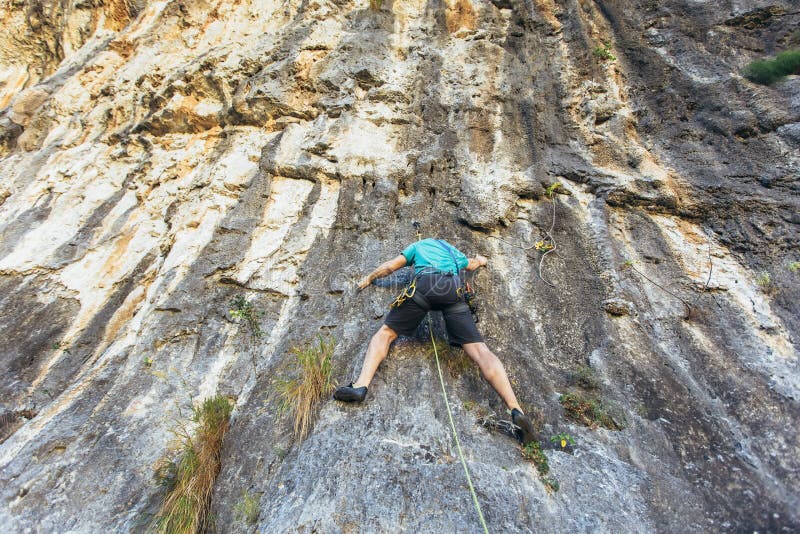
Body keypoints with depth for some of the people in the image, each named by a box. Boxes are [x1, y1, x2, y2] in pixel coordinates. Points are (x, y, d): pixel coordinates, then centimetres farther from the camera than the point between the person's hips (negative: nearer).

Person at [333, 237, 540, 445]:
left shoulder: (418, 245, 36)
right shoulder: (452, 250, 42)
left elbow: (389, 267, 34)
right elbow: (472, 264, 61)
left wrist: (369, 278, 50)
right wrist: (480, 260, 85)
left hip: (424, 285, -2)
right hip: (453, 288, 2)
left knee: (385, 332, 6)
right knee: (479, 349, -5)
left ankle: (360, 386, -15)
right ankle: (516, 409, -20)